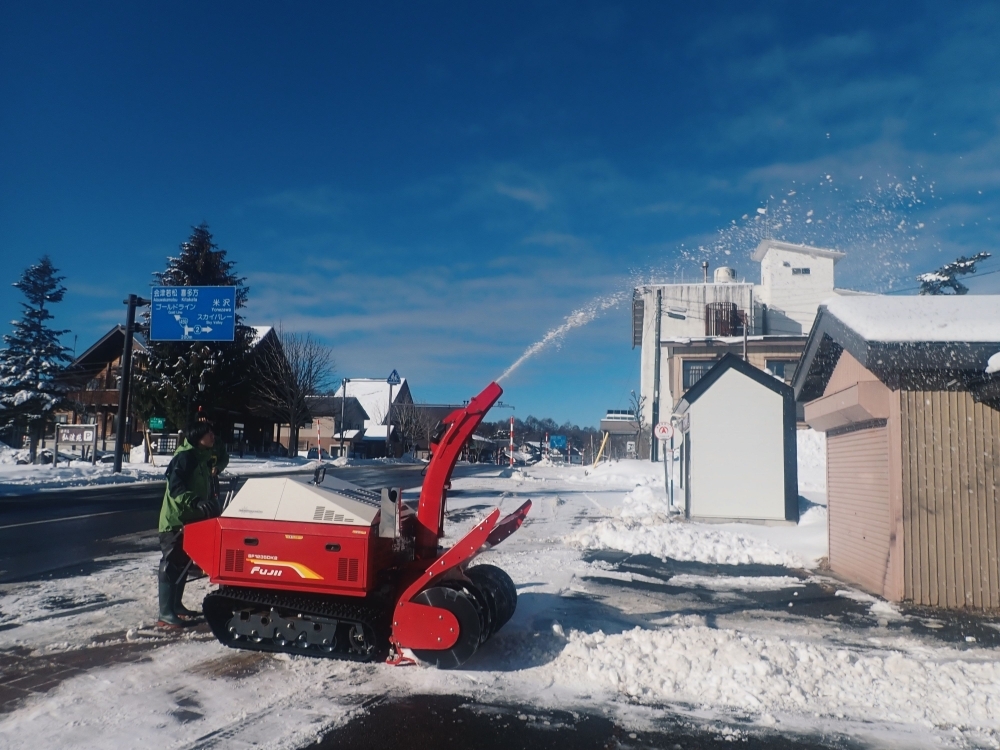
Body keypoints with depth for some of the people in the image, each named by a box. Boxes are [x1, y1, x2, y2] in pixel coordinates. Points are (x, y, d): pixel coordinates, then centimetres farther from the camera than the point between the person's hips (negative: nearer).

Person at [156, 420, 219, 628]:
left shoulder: (203, 459, 14)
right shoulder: (185, 457, -15)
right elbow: (176, 487, -27)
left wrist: (211, 508, 15)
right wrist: (197, 502, -38)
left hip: (190, 520, 10)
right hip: (175, 520, -10)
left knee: (183, 564, 16)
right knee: (171, 566, -7)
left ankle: (176, 606, 27)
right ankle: (166, 614, -4)